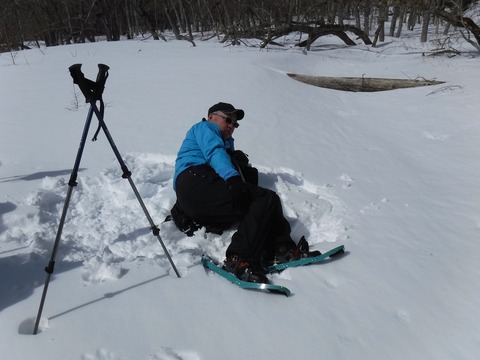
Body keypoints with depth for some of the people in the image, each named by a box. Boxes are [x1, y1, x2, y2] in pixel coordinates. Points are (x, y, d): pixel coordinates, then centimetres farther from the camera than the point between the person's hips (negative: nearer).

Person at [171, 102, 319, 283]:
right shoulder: (203, 127, 14)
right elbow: (214, 152, -7)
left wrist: (242, 164, 4)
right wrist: (233, 178, -24)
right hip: (197, 182, -9)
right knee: (266, 199, -20)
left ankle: (283, 249, -12)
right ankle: (239, 260, -31)